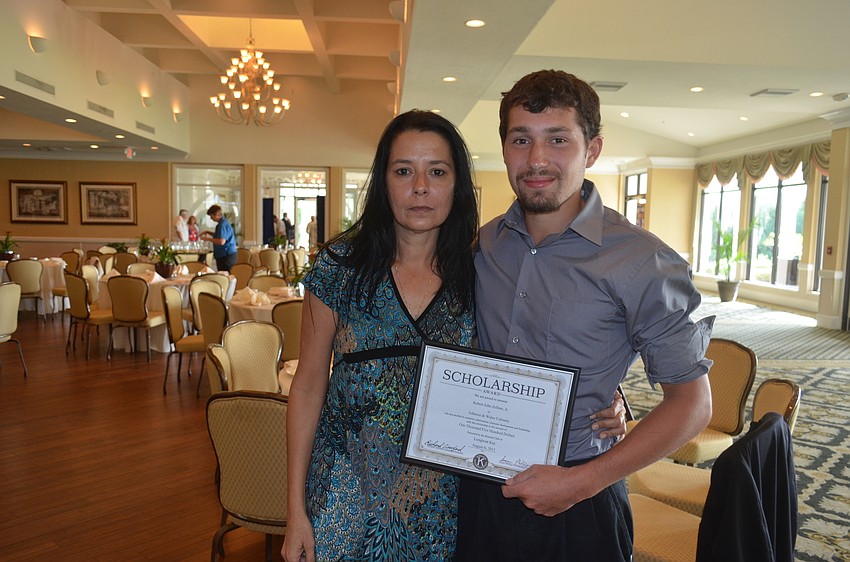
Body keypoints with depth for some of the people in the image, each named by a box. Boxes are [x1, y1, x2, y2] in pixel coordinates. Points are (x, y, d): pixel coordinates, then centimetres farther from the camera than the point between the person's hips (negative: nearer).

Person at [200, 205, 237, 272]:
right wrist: (208, 232, 23)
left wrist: (208, 238, -15)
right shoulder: (224, 222, 15)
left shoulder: (223, 224, -18)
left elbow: (221, 241, -27)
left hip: (226, 256, -10)